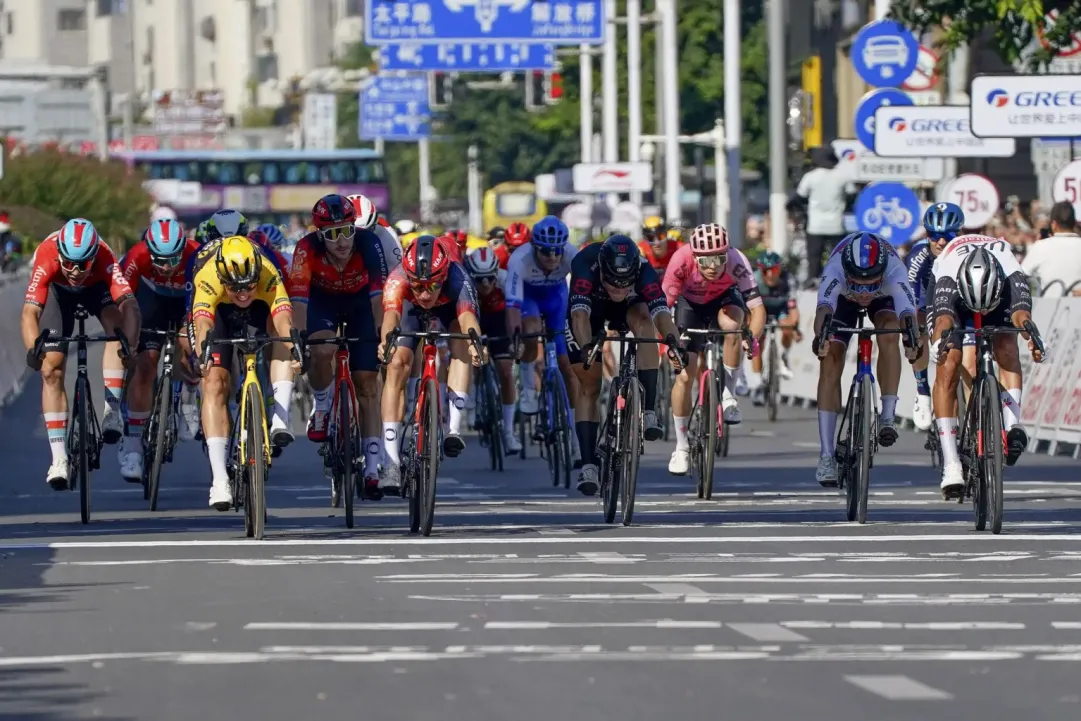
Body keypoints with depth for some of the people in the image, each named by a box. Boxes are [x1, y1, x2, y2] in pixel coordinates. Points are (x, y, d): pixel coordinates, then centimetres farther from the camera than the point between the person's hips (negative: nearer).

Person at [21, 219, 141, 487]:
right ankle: (59, 459, -7)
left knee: (117, 326, -32)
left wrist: (130, 345, -65)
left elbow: (129, 305, -49)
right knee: (51, 370, -10)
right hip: (57, 290, 0)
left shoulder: (105, 260, -40)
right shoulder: (47, 258, -41)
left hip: (96, 286, 0)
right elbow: (30, 312, -46)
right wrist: (32, 349, -63)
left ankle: (112, 409, -21)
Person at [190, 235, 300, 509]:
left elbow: (284, 320, -49)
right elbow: (203, 324, -53)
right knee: (215, 384, -19)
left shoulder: (268, 275, -37)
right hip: (218, 312, -2)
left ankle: (280, 418, -31)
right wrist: (204, 354, -73)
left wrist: (293, 349, -69)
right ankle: (219, 479, -23)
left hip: (258, 311, 2)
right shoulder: (208, 277, -40)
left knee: (277, 326, -31)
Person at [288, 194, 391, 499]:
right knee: (322, 351, -32)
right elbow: (298, 299, -39)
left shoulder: (368, 243, -34)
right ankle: (321, 410, -2)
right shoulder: (307, 249, -33)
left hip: (359, 301, 0)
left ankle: (372, 470, 1)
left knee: (367, 382, -4)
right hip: (322, 300, 0)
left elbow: (379, 294, -40)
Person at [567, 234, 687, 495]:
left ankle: (649, 411, -32)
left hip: (627, 307, 1)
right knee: (589, 386, -6)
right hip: (589, 305, -1)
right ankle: (588, 464, -1)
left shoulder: (643, 271, -37)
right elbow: (580, 312, -51)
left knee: (644, 320, -33)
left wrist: (672, 341, -68)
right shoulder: (586, 265, -41)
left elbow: (660, 310, -49)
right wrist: (586, 346, -68)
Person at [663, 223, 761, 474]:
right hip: (690, 304, 0)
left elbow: (756, 306, -35)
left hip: (724, 298, 0)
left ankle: (727, 394, -16)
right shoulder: (682, 260, -35)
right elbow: (663, 303, -29)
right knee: (685, 375, -9)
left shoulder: (736, 262, -34)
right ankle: (681, 447, 7)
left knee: (732, 325, -36)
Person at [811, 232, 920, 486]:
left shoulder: (894, 271, -42)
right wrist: (820, 336, -78)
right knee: (830, 363, -14)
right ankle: (826, 455, -12)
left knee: (889, 336, -33)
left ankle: (888, 416, -22)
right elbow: (824, 307, -58)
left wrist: (912, 340, -76)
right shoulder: (835, 269, -42)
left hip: (884, 298, 0)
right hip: (844, 299, 0)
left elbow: (907, 311, -56)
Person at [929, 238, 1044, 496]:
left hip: (1000, 294, 1)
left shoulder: (1014, 277, -40)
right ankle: (951, 465, -22)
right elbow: (943, 319, -57)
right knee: (948, 369, -19)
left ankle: (1012, 425, -35)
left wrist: (1033, 339, -77)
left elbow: (1021, 314, -56)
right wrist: (943, 341, -80)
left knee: (1006, 349, -29)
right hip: (955, 295, -1)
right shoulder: (947, 280, -42)